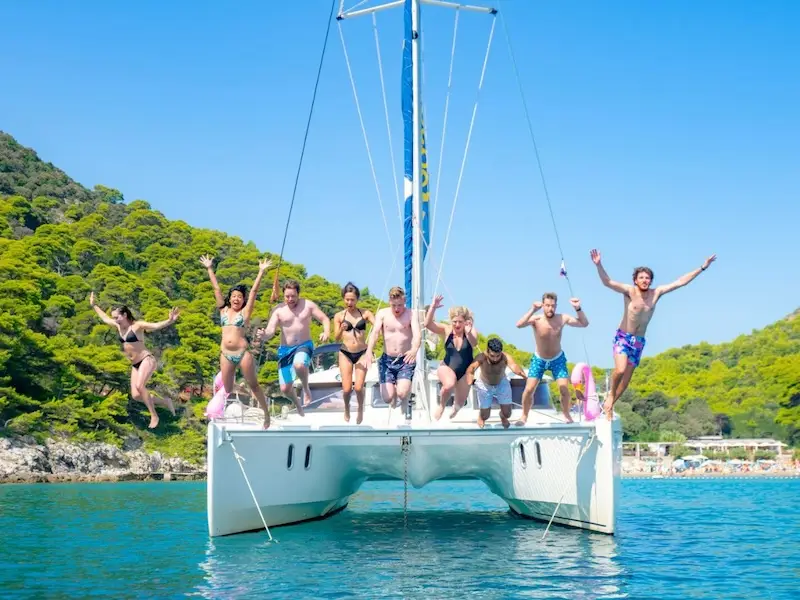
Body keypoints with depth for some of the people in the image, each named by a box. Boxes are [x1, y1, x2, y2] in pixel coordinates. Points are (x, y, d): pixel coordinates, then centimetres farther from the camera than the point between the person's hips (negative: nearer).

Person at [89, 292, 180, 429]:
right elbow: (104, 318, 26)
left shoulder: (137, 325, -11)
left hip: (146, 360, -7)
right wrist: (93, 305, 35)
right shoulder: (119, 327, 9)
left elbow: (155, 325, -26)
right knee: (136, 395, -7)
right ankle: (165, 402, 11)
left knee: (139, 386, -29)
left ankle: (154, 416, -20)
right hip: (135, 365, 7)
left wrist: (169, 321, -44)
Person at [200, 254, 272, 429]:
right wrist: (210, 269, 17)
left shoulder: (245, 312, 3)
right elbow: (216, 288, 14)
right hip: (225, 354, 4)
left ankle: (266, 413, 13)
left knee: (253, 385, 4)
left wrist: (261, 272, -4)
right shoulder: (224, 310, 12)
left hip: (243, 353, -4)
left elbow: (254, 291, -1)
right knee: (226, 390, 6)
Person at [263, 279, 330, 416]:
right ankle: (298, 406, 36)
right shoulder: (278, 310, -3)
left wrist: (326, 332, -18)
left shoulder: (308, 305, -1)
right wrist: (263, 335, -36)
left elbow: (325, 319, 4)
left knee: (299, 365, -39)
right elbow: (270, 331, -11)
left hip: (304, 345, -2)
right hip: (285, 349, 2)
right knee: (285, 389, 1)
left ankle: (306, 388, -6)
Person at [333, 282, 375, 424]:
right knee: (347, 389, -4)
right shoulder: (339, 316, 1)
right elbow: (337, 338, -2)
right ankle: (347, 409, 29)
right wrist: (341, 330, -24)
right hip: (345, 353, 1)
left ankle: (361, 409, 21)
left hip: (362, 353, 0)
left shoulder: (365, 314, 0)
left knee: (359, 387, -11)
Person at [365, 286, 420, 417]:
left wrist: (414, 349, -43)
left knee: (402, 393, -24)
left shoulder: (411, 314, -6)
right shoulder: (382, 314, -1)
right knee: (387, 398, -8)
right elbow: (374, 332, -13)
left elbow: (417, 334, -20)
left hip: (406, 360, -2)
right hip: (387, 360, 2)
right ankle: (393, 389, 32)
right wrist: (369, 351, -32)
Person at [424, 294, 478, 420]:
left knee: (460, 402, 14)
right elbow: (428, 324, -23)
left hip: (465, 371, 1)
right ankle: (441, 406, -4)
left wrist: (469, 333, -59)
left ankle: (455, 408, 55)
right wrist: (433, 307, -38)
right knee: (449, 384, -36)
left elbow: (474, 343, -37)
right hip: (447, 367, -1)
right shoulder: (446, 330, -11)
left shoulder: (470, 332, -15)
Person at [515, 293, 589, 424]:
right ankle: (524, 417, 11)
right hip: (539, 359, -1)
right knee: (529, 390, -9)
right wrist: (532, 310, -50)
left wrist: (578, 309, -28)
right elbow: (519, 325, -42)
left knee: (564, 389, -8)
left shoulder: (562, 319, -17)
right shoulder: (536, 319, -24)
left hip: (557, 359, 1)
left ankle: (566, 415, 16)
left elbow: (584, 323, -12)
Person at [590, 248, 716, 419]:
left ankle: (609, 404, 21)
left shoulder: (656, 293, -2)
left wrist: (702, 268, 2)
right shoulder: (629, 291, -14)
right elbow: (607, 282, -27)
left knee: (627, 378, 5)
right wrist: (599, 265, -45)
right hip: (623, 337, -4)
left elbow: (680, 282, 3)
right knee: (620, 370, -24)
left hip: (639, 341, 4)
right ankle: (611, 393, 5)